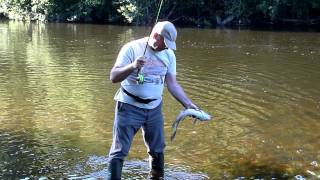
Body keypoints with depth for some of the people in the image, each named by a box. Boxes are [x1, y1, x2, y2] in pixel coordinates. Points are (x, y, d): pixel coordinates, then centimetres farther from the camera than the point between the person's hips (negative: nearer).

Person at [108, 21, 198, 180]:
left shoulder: (169, 55, 2)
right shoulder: (132, 48, -13)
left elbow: (172, 84, 4)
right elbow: (113, 77, -15)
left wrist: (188, 104, -5)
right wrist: (132, 66, -33)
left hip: (154, 109, 5)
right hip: (129, 107, -5)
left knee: (157, 150, 16)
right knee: (119, 151, -1)